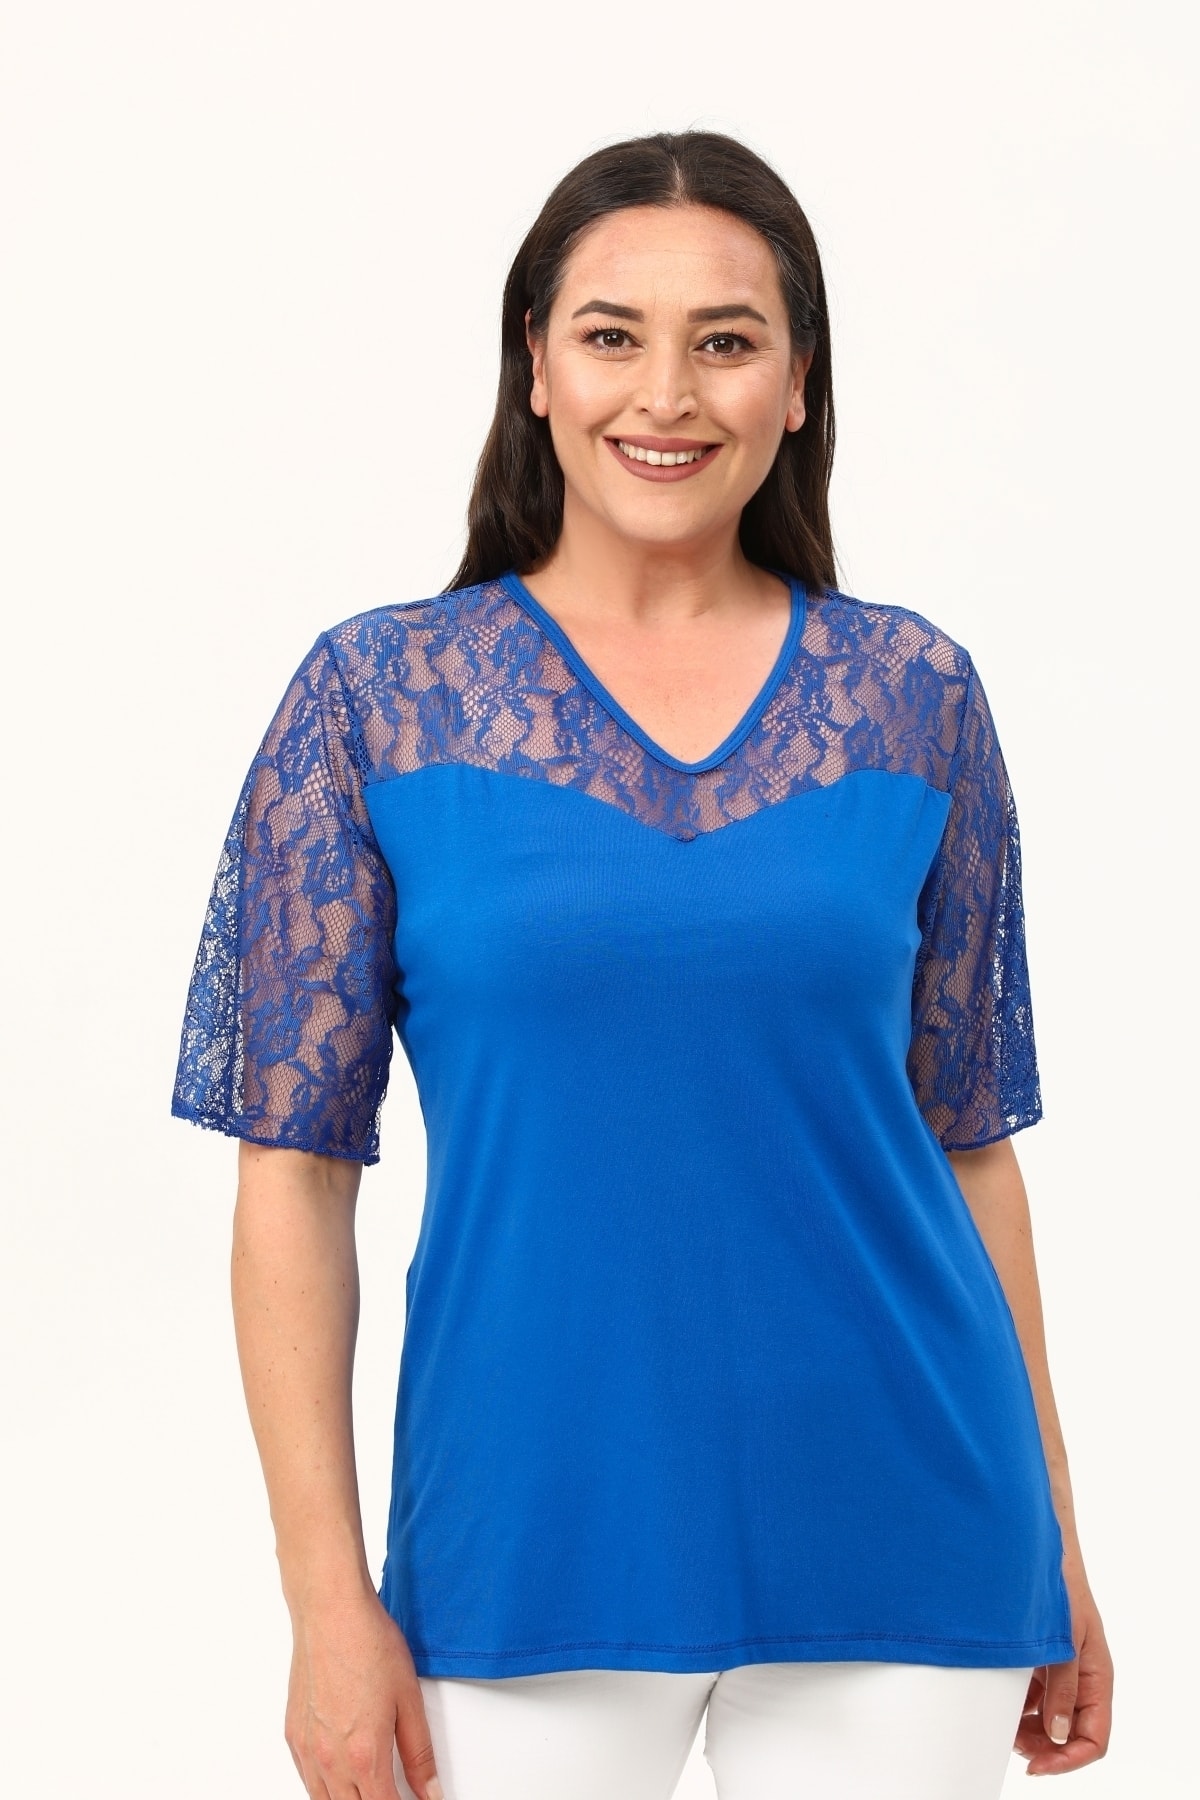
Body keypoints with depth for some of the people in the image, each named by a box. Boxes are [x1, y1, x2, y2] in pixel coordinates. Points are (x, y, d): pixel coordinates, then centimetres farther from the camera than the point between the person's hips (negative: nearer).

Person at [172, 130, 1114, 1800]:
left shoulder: (913, 697, 2)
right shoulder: (379, 697, -3)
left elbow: (968, 1139, 7)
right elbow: (296, 1167, -4)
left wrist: (1055, 1541, 9)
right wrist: (331, 1597, -8)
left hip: (896, 1539, 2)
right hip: (537, 1534, -1)